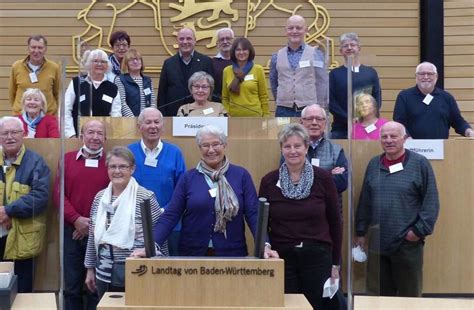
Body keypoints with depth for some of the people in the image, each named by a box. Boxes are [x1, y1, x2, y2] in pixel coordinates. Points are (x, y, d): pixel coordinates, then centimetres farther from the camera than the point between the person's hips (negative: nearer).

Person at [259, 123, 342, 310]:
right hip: (281, 259, 1)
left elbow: (335, 221, 3)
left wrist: (335, 263, 3)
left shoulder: (323, 178, -3)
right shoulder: (269, 181, 0)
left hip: (318, 258, -1)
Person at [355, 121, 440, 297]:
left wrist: (420, 230, -11)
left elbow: (431, 201, -6)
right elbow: (365, 201, 14)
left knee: (409, 294, 7)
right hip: (377, 243, 4)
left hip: (408, 243, -4)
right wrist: (361, 232, 12)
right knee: (378, 293, 11)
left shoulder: (419, 163, -4)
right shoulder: (373, 164, 9)